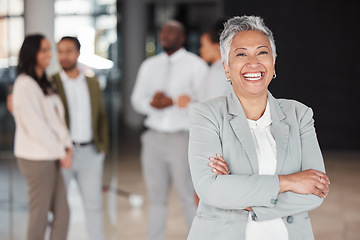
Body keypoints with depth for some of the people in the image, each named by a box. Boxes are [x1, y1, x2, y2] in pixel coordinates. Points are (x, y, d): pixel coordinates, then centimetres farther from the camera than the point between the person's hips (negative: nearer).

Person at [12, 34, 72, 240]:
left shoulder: (44, 83, 15)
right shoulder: (25, 85, -13)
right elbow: (35, 126, -17)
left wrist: (67, 146, 1)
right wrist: (61, 153, -11)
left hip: (51, 157, 9)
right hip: (36, 159, -9)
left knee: (62, 212, 9)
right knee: (40, 216, 0)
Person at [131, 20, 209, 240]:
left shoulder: (195, 64, 1)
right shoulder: (150, 65, 17)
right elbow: (137, 99, 13)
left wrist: (173, 102, -16)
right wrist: (152, 103, -8)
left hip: (182, 137, -4)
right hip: (154, 137, 5)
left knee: (189, 196, -4)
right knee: (156, 197, 8)